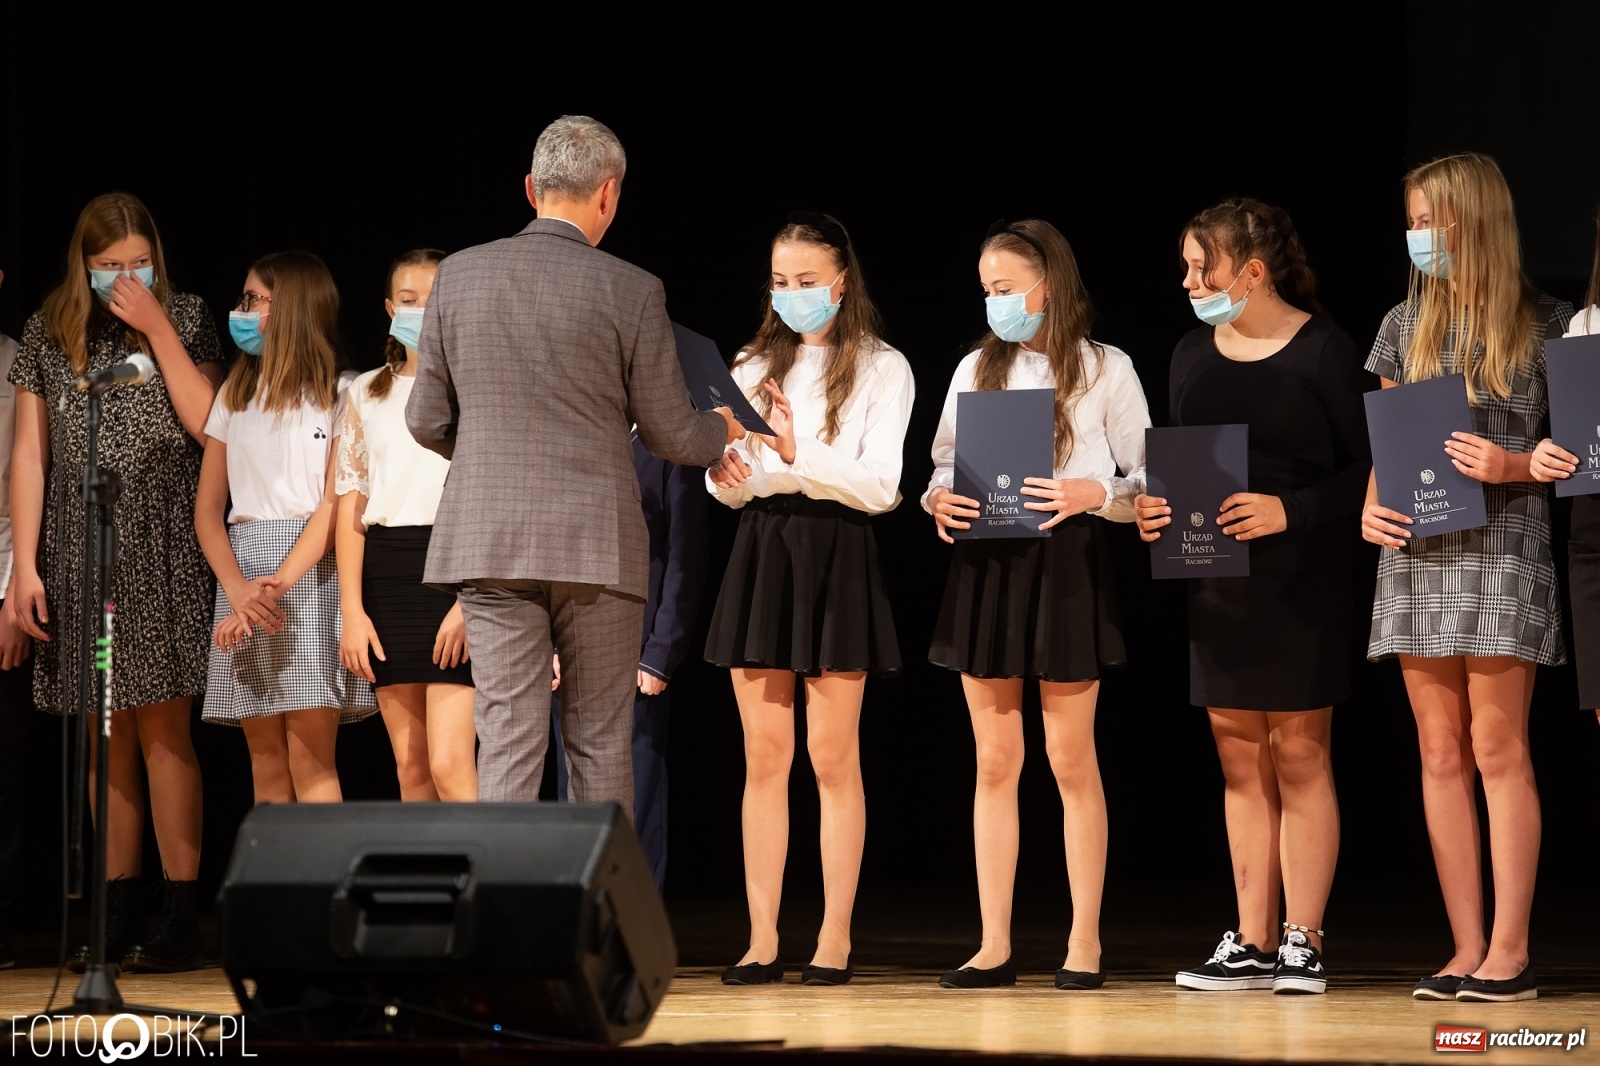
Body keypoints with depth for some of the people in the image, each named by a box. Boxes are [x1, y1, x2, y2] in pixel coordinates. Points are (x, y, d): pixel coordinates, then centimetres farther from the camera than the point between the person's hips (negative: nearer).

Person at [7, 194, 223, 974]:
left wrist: (157, 329, -12)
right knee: (106, 734, 5)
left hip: (162, 551, -2)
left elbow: (205, 423, -9)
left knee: (162, 726, -7)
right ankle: (119, 917, 10)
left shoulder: (184, 319, 3)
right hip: (80, 552, 3)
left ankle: (179, 917, -5)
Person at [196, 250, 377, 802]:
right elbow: (208, 509, 10)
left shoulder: (340, 395, 1)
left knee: (310, 757, -11)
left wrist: (276, 586, -17)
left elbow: (337, 506, -8)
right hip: (242, 572, 5)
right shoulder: (234, 398, 16)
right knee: (265, 758, 1)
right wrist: (239, 591, -8)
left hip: (313, 571, -5)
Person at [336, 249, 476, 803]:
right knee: (410, 767, 4)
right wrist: (352, 610, 0)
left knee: (449, 764, -14)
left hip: (455, 565, -4)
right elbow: (350, 505, 10)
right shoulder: (367, 395, 14)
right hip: (386, 574, 4)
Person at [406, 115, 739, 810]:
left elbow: (426, 421, 8)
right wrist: (721, 432, 25)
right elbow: (670, 435, 2)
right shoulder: (632, 292, -4)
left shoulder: (458, 276, 3)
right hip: (595, 544, -2)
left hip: (487, 541, 2)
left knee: (507, 744, 0)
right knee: (599, 745, 7)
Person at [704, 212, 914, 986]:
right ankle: (762, 940, 4)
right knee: (763, 755, 2)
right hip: (760, 548, 4)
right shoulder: (755, 366, 13)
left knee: (833, 756, -2)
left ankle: (836, 938, 2)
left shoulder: (882, 369, 1)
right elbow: (732, 486, 9)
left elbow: (880, 486, -9)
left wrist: (800, 455, -22)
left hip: (835, 553, -4)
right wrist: (724, 475, -14)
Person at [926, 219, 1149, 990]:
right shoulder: (976, 369, 13)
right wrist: (937, 500, -9)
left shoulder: (1105, 370, 2)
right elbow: (944, 465, 13)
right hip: (985, 564, 4)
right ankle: (994, 946, 6)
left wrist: (1093, 494, -20)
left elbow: (1144, 482, 0)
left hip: (1067, 565, -4)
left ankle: (1085, 941, 5)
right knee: (995, 761, 4)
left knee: (1071, 760, -1)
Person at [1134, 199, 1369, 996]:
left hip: (1301, 582, -5)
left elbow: (1363, 467, -9)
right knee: (1241, 762, 6)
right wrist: (1154, 506, -3)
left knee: (1299, 757, -2)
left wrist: (1290, 511, -21)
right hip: (1216, 584, 5)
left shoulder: (1322, 351, -6)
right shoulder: (1192, 355, 11)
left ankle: (1303, 942, 2)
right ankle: (1251, 945, 9)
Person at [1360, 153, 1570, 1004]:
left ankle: (1510, 951, -4)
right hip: (1418, 551, 5)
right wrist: (1371, 507, -1)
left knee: (1497, 749, -7)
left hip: (1501, 548, -5)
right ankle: (1467, 949, 6)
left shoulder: (1544, 324, 0)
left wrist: (1511, 466, -16)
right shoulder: (1405, 324, 13)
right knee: (1441, 754, 3)